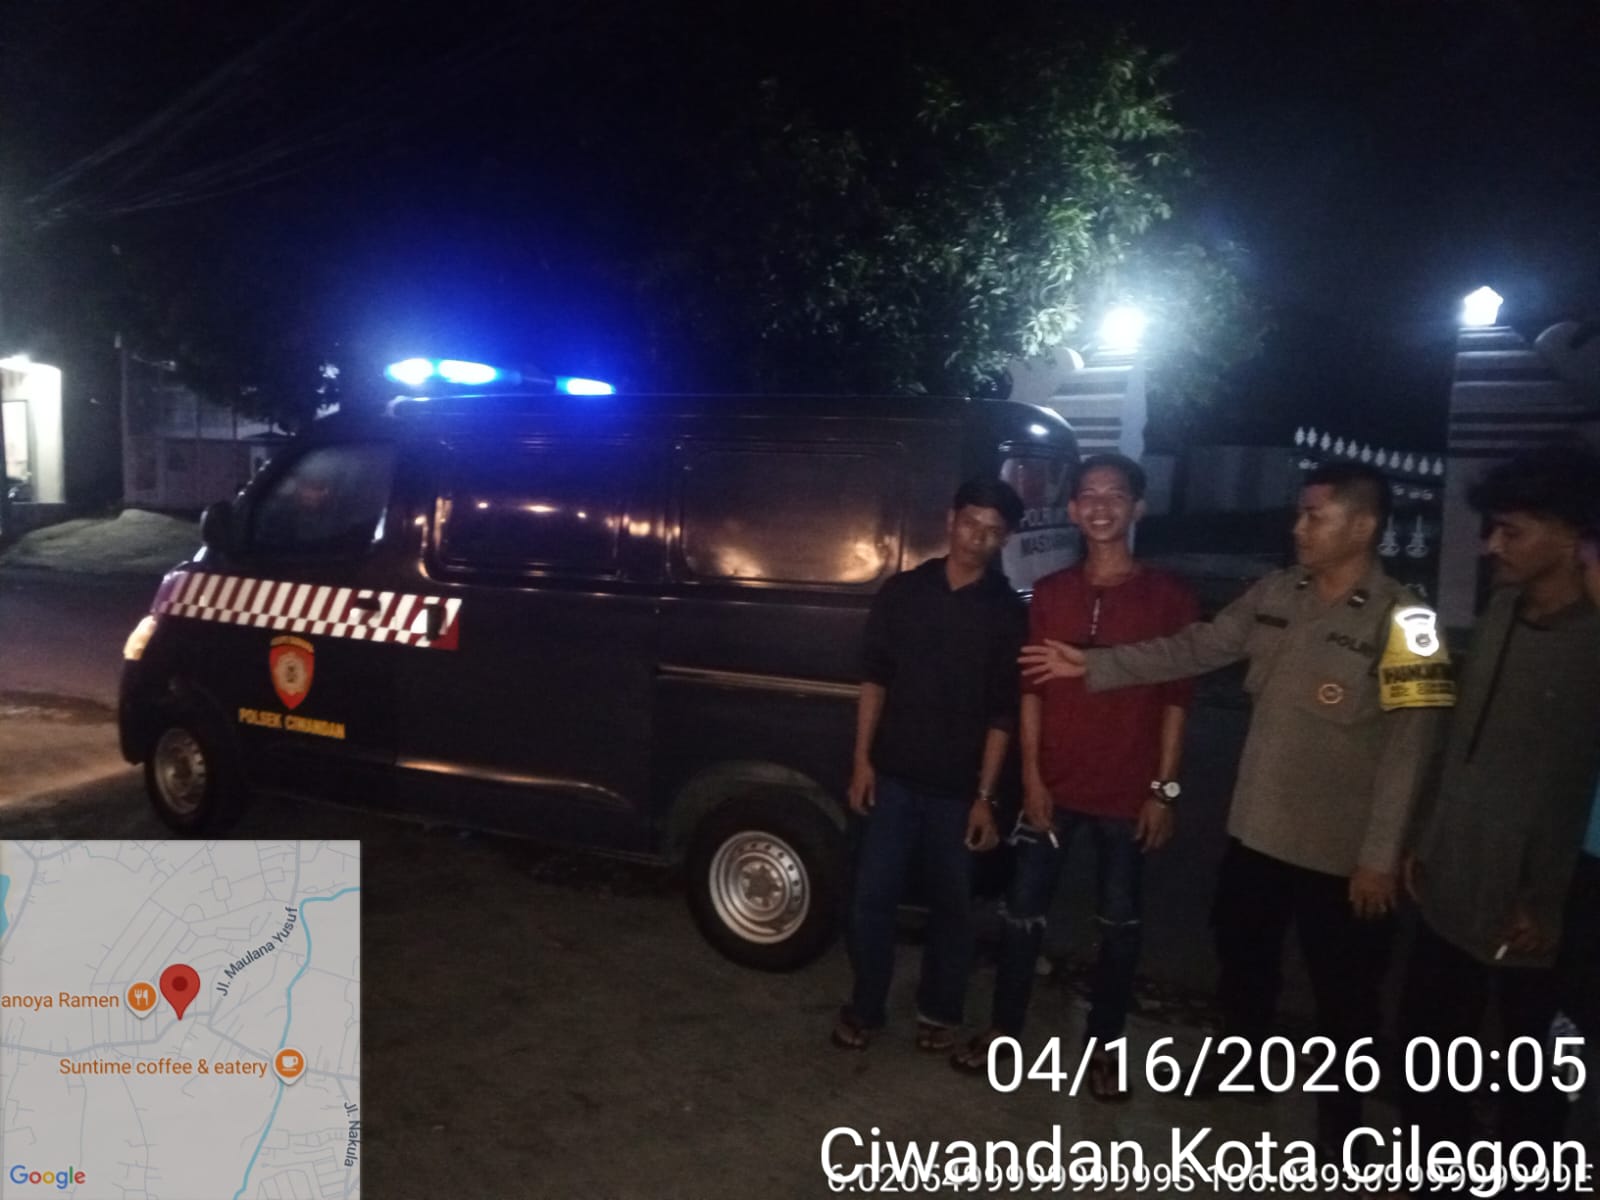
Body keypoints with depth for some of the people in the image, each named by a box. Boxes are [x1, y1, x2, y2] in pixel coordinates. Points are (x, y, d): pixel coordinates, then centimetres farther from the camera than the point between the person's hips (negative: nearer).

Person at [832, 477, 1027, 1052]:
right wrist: (862, 758, 0)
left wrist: (985, 796, -6)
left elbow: (1003, 714, -4)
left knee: (952, 904, 12)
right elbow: (875, 679, 5)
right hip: (894, 775, 1)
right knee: (872, 896, 5)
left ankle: (939, 1011, 32)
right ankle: (865, 1007, 24)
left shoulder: (1008, 612, -3)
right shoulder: (902, 591, 1)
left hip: (959, 787, -1)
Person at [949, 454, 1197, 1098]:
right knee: (1023, 912, 9)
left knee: (1118, 924, 11)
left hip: (1127, 794, -2)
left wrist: (1164, 788, -6)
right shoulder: (1050, 593, 4)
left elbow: (1176, 698, -3)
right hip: (1053, 786, 2)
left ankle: (1102, 1046, 29)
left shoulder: (1168, 595, -3)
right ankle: (1003, 1029, 28)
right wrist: (1031, 777, -2)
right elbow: (1032, 690, 4)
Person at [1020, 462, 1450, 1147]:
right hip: (1256, 827, 6)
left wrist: (1380, 857, -17)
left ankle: (1340, 1106, 37)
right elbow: (1194, 649, 4)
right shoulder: (1274, 595, 2)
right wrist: (1093, 665, -2)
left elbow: (1407, 748, -17)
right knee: (1242, 952, 23)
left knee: (1342, 985, 13)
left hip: (1339, 847, -5)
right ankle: (1240, 1057, 47)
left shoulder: (1400, 621, -16)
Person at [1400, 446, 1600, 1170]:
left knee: (1523, 1075, 15)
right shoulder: (1502, 610, 3)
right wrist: (1422, 838, 12)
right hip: (1451, 887, 6)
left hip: (1529, 910, -6)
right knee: (1427, 1043, 20)